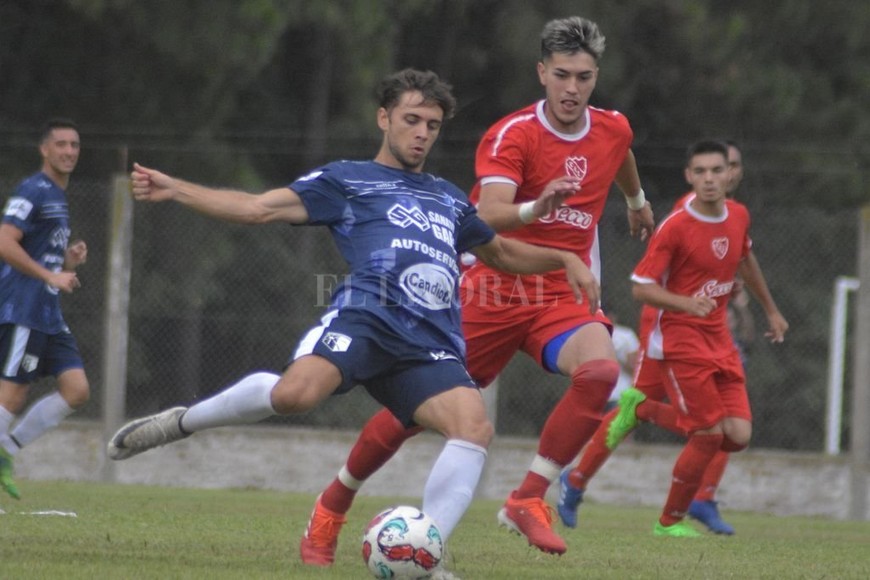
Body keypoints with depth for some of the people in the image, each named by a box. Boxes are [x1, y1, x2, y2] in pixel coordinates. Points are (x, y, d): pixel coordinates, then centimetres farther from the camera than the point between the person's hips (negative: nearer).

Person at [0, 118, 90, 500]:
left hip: (49, 317, 9)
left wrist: (71, 259, 7)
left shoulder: (59, 197, 20)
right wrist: (51, 276, -21)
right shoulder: (32, 191, -9)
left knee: (77, 390, 1)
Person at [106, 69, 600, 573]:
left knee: (475, 425, -24)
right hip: (366, 318, -4)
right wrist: (174, 189, 2)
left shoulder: (449, 199, 33)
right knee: (295, 392, -33)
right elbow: (259, 208, 11)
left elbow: (501, 252, 49)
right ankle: (182, 422, -6)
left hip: (431, 346, 5)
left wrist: (563, 258, 33)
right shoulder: (347, 180, 19)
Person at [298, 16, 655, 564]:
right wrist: (536, 208, -50)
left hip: (562, 297, 3)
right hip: (493, 291, -3)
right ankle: (332, 506, 25)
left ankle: (528, 500, -21)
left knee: (601, 370, -29)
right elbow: (489, 217, -30)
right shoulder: (513, 135, -15)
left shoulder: (614, 130, 2)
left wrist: (638, 200, 49)